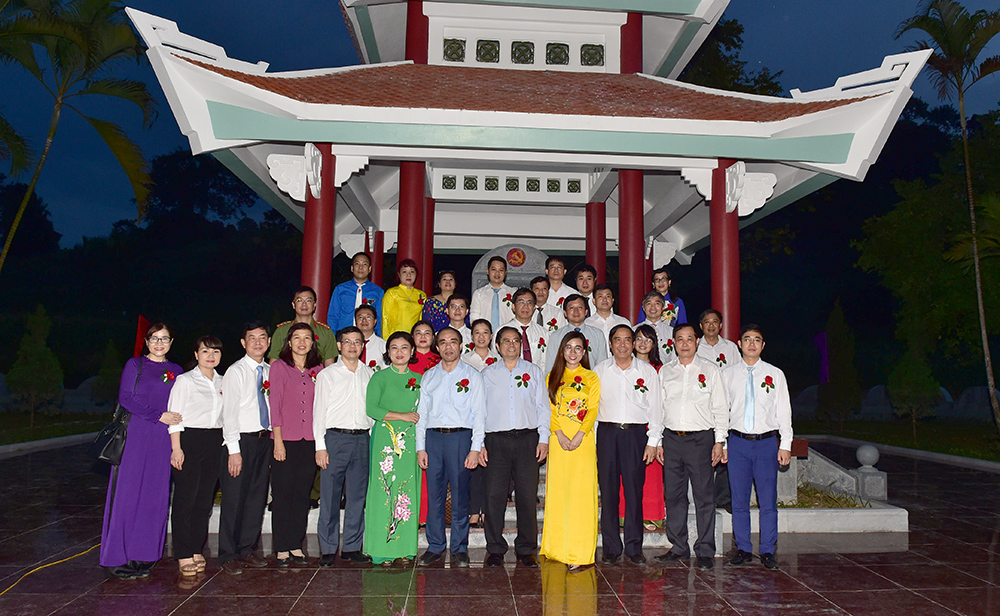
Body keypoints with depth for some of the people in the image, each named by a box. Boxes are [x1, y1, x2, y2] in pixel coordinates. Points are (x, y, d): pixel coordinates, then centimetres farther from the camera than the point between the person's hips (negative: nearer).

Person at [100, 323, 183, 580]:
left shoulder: (176, 371, 14)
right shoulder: (135, 365, 5)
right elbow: (125, 398, -6)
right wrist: (159, 415, -12)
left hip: (162, 442, 3)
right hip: (135, 436, -3)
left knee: (155, 496, 3)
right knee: (128, 493, -3)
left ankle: (143, 556, 10)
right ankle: (118, 558, 6)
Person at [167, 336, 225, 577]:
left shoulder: (222, 382, 13)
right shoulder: (184, 381, -2)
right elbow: (175, 417, -5)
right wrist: (176, 448, -12)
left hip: (215, 443, 5)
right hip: (189, 440, -5)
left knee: (205, 499, 8)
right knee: (185, 499, -4)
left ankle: (197, 550, 19)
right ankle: (184, 556, 4)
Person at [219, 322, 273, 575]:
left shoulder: (270, 371, 11)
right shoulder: (236, 371, -5)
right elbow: (229, 412, -9)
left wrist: (273, 441, 5)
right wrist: (234, 450, -14)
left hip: (265, 439, 5)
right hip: (242, 440, -5)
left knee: (257, 497, 10)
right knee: (234, 499, -1)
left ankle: (247, 550, 22)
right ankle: (228, 556, 11)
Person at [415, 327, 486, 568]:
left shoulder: (472, 375, 5)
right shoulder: (429, 376, 14)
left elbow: (479, 413, 1)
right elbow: (422, 412, 13)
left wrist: (475, 448, -8)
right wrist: (420, 447, 4)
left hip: (461, 437, -2)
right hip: (433, 438, 3)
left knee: (460, 495, 0)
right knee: (434, 495, 5)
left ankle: (460, 548, 12)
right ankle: (435, 547, 17)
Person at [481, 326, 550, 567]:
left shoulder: (534, 371, 12)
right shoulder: (487, 374, 11)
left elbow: (543, 407, 11)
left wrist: (544, 439, 2)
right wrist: (479, 444, 1)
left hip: (527, 439, 0)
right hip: (496, 440, 0)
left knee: (527, 495, 0)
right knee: (495, 495, -2)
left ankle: (526, 550, 12)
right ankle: (495, 549, 11)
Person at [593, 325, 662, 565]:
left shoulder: (647, 371, 8)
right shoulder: (599, 370, 10)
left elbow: (655, 409, 8)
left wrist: (653, 442, 1)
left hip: (636, 434, -1)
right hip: (607, 433, 1)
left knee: (634, 491, 0)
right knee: (608, 491, 2)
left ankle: (634, 547, 12)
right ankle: (611, 547, 11)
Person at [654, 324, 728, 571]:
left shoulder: (710, 370, 6)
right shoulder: (665, 371, 12)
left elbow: (721, 408, 5)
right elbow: (658, 408, 13)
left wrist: (719, 441, -2)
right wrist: (657, 441, 8)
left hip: (701, 439, -2)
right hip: (672, 438, 3)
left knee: (704, 496, 0)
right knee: (673, 495, 6)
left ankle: (705, 551, 9)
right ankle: (679, 547, 17)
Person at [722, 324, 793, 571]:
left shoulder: (775, 374, 6)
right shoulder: (728, 374, 7)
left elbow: (784, 411, 6)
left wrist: (785, 445, 0)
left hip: (767, 441, 0)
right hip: (738, 441, 1)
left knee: (768, 500, 1)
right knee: (739, 499, 5)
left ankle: (767, 550, 13)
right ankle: (743, 549, 17)